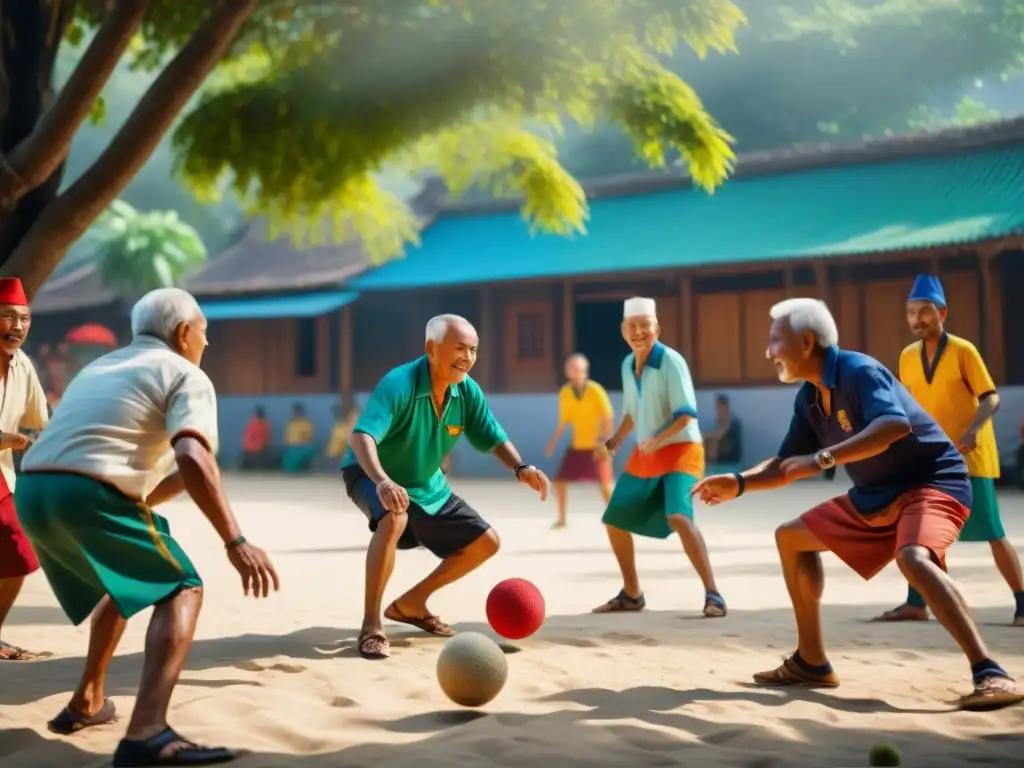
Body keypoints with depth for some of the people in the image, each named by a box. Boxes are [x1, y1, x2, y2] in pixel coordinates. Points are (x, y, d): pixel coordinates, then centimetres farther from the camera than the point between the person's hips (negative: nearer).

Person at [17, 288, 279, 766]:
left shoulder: (100, 367, 30)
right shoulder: (185, 375, 5)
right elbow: (192, 458, -15)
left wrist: (178, 483, 32)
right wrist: (235, 542, -19)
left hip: (33, 491, 8)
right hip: (87, 494, -8)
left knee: (124, 585, 30)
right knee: (182, 590, -2)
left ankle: (85, 704, 36)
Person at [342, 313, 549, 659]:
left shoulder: (468, 391, -9)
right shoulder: (399, 384, -29)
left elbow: (494, 438, 2)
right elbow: (361, 436, -41)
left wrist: (520, 468, -20)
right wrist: (383, 481, -59)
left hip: (427, 487, 7)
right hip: (371, 476, -7)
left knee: (485, 542, 5)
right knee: (394, 518, -40)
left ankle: (410, 604, 20)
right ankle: (370, 626, -28)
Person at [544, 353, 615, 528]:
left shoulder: (595, 390, -15)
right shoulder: (564, 392, -1)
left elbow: (608, 416, -13)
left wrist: (605, 441, -21)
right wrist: (553, 442, 9)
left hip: (597, 446, -4)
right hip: (577, 446, 5)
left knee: (604, 483, -13)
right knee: (560, 481, 1)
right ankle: (562, 518, 17)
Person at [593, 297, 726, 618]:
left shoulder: (671, 361, -17)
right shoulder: (627, 365, 6)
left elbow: (688, 412, -21)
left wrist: (658, 439, -33)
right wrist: (613, 442, 7)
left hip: (680, 450, -8)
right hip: (644, 456, 8)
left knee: (678, 517, -29)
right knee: (615, 520, 9)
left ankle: (712, 594, -21)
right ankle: (631, 594, 25)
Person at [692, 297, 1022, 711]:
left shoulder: (859, 371, -23)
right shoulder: (808, 399, 3)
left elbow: (894, 425, -41)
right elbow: (787, 464, 12)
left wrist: (823, 458, -43)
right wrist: (738, 483, -4)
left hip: (932, 482, -10)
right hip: (876, 495, 10)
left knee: (913, 557, -39)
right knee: (791, 537, 13)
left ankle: (989, 673, -38)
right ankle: (811, 663, 17)